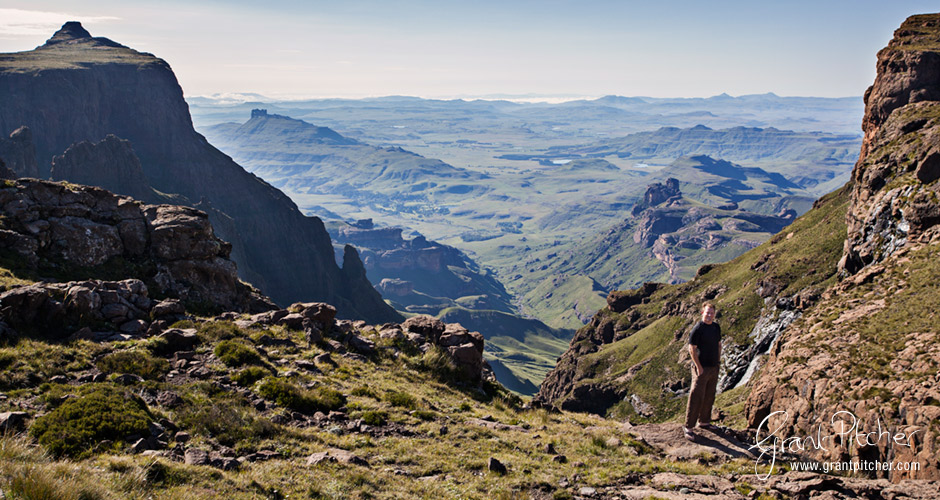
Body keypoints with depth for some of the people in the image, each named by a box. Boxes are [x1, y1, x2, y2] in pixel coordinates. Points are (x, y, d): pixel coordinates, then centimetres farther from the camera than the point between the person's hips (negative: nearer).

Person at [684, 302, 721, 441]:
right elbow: (692, 349, -15)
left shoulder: (716, 327, 8)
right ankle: (688, 427, 0)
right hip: (701, 369, -7)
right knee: (696, 398, -6)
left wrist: (718, 360, 12)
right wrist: (699, 367, -17)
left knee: (709, 397, 16)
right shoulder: (697, 328, -15)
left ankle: (704, 421, 31)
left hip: (714, 368, 7)